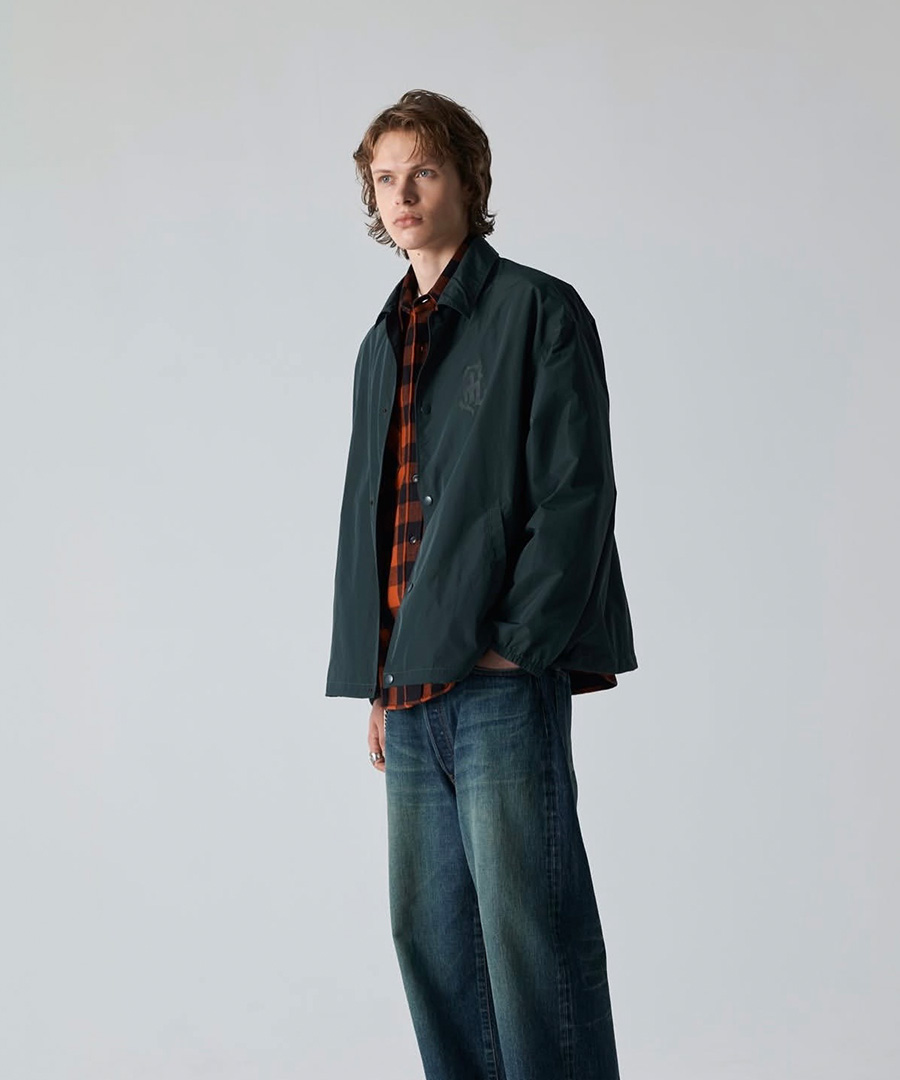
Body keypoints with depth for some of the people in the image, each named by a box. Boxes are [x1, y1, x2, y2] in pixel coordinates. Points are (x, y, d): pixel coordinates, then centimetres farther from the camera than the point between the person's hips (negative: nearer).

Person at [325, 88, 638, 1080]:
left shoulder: (537, 311, -2)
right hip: (411, 686, 7)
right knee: (427, 927, 9)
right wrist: (379, 680, 15)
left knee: (528, 926, -6)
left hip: (504, 675, -7)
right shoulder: (383, 345, 20)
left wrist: (514, 644, -15)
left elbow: (576, 492, -9)